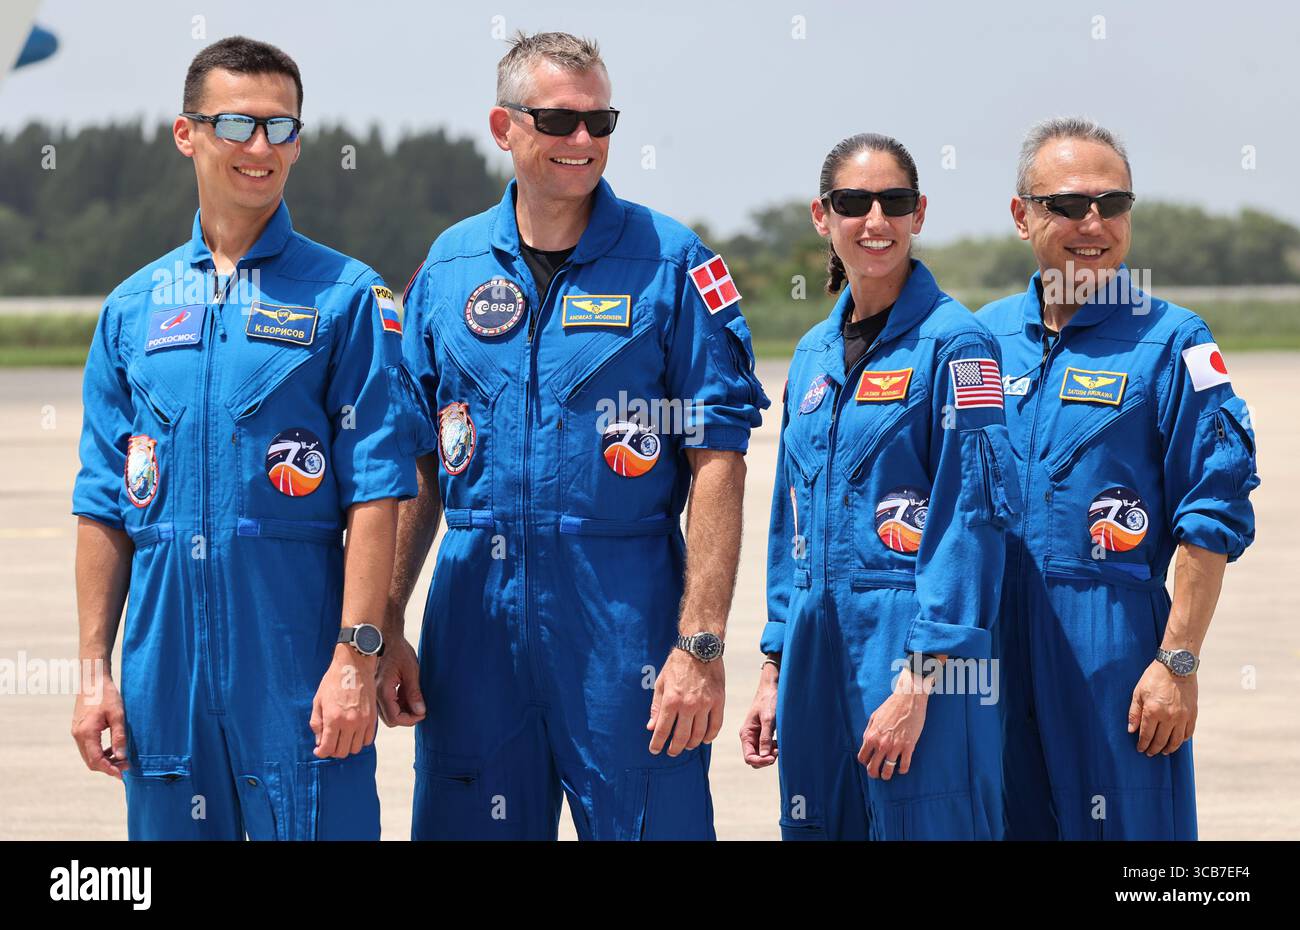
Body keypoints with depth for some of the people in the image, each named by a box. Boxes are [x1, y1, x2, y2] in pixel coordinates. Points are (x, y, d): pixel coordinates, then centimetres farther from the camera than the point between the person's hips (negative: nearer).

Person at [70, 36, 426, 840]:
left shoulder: (347, 297, 1)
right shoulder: (134, 308, 12)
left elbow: (375, 492, -5)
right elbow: (104, 505, 13)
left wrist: (356, 657, -13)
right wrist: (95, 670, 7)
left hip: (297, 655, -4)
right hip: (164, 666, 4)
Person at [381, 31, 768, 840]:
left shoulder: (670, 261, -2)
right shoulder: (450, 266, 9)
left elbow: (716, 462, -6)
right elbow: (420, 462, 12)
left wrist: (701, 643, -14)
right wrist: (387, 629, 6)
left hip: (625, 616, -3)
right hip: (476, 614, 3)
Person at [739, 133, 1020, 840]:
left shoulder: (953, 343, -7)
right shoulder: (814, 355, 14)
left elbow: (970, 520, -13)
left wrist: (918, 682, -19)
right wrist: (773, 673, 14)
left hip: (916, 649, -7)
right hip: (816, 646, 7)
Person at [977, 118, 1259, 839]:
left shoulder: (1170, 342, -3)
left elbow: (1213, 516, -6)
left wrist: (1177, 663, -12)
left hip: (1114, 641, -4)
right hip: (993, 644, 4)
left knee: (1122, 829, -2)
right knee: (1005, 825, 8)